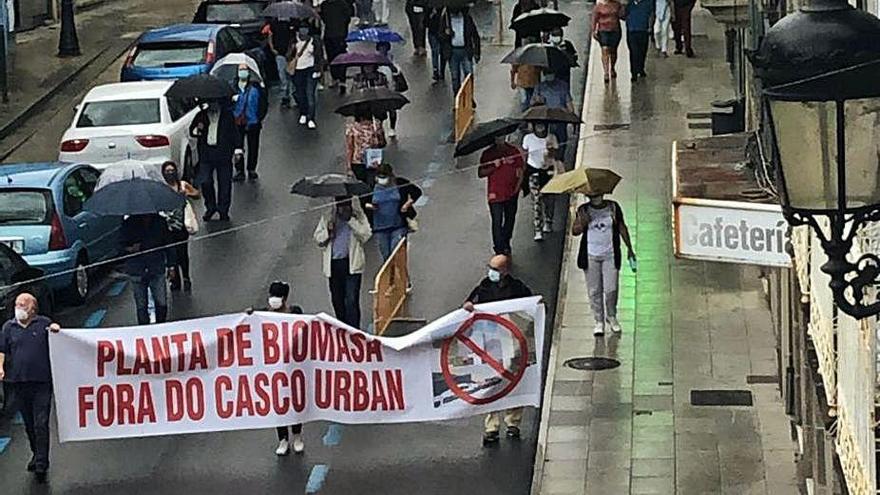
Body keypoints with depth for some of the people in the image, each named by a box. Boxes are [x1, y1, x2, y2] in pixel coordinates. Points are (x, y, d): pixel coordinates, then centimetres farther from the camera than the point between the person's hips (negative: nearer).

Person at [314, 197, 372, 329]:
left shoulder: (359, 217, 7)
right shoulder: (327, 217, 12)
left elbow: (365, 234, -7)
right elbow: (317, 238, 11)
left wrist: (351, 220, -11)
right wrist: (328, 232, -8)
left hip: (352, 263, -3)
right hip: (333, 263, 3)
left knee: (351, 299, -12)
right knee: (337, 299, 8)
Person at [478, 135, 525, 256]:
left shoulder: (514, 151, 4)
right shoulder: (488, 154, 0)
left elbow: (520, 169, 7)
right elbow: (480, 173, -3)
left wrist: (518, 184, -9)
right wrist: (493, 166, -17)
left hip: (511, 192, 3)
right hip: (495, 193, -3)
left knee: (510, 219, 14)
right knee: (497, 221, -9)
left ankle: (506, 245, 31)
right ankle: (499, 250, -9)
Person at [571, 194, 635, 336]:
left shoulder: (613, 207, 2)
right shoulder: (583, 210, 2)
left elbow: (622, 228, 11)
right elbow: (574, 231, 2)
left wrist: (629, 248, 13)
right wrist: (582, 224, -20)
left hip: (610, 255, 0)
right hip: (591, 256, 0)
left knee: (611, 289, -4)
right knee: (594, 291, 2)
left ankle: (611, 316, 20)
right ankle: (599, 321, 14)